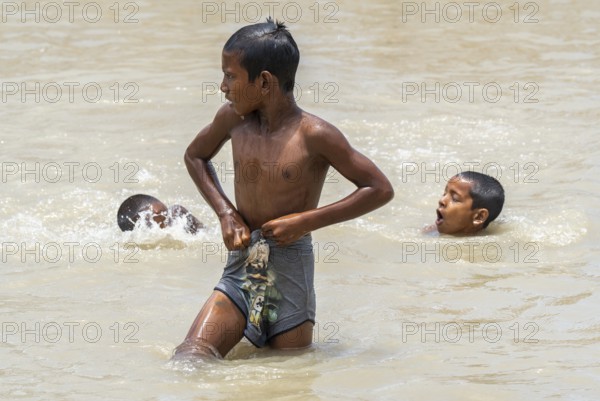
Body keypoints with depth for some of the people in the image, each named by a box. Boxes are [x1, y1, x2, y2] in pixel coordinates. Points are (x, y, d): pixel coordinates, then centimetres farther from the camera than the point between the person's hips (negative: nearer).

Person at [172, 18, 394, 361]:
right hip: (239, 270, 4)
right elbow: (195, 156, 23)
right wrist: (225, 212, 6)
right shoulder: (233, 118, 2)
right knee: (189, 358, -15)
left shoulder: (313, 135, -13)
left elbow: (381, 189, -11)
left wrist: (306, 221, -15)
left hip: (291, 271, -4)